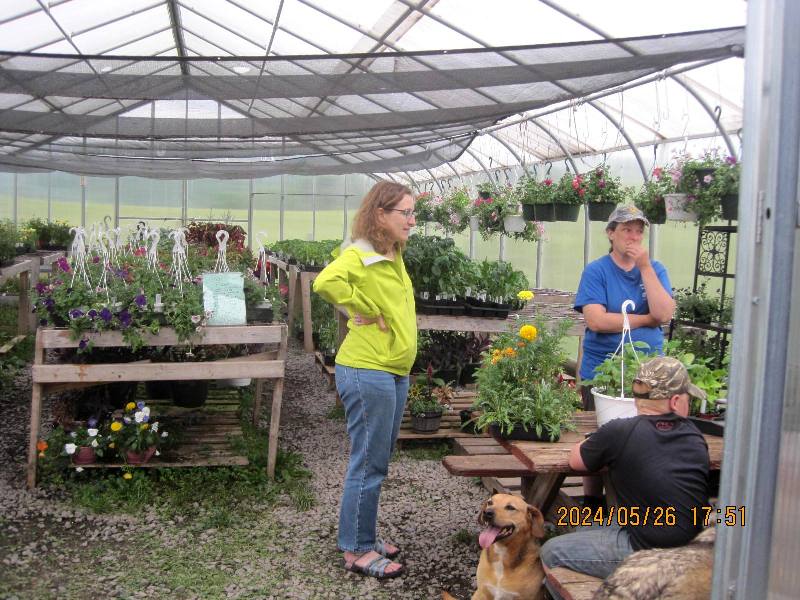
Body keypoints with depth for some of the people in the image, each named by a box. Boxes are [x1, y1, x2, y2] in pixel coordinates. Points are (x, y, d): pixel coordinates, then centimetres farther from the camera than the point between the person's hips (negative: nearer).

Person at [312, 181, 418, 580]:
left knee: (376, 461, 19)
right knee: (368, 464, 1)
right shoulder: (359, 256, -17)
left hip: (394, 372, 9)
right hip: (367, 372, -9)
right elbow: (325, 282, -36)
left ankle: (364, 537, 34)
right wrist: (366, 310, -23)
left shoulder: (394, 257, 11)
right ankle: (357, 551, 16)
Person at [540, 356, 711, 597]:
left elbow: (575, 461, 0)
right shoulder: (694, 436, -1)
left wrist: (602, 447, 18)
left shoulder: (619, 432, -17)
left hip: (648, 553, -7)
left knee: (551, 552, 6)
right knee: (584, 532, 26)